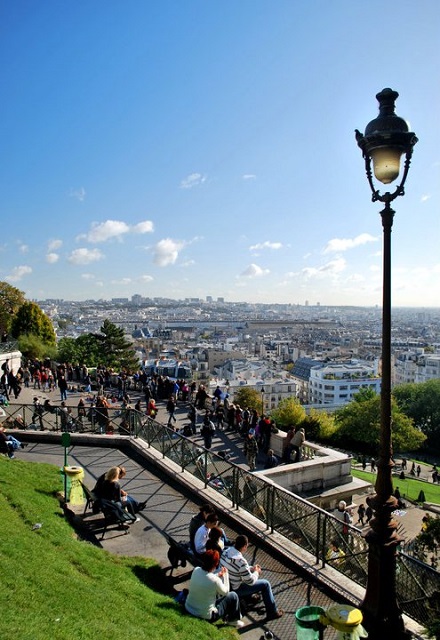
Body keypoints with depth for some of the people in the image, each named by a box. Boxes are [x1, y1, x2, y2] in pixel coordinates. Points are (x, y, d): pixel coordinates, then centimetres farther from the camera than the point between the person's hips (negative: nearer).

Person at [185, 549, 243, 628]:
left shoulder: (196, 570, -13)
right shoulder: (215, 580, -29)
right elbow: (225, 592, -8)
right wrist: (225, 575, 2)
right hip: (205, 616, -6)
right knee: (233, 596, 7)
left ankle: (225, 616, 40)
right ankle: (232, 620, 30)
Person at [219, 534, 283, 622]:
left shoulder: (226, 551, -8)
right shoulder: (241, 561, -32)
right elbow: (251, 581, -20)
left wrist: (251, 568, 8)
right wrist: (256, 572, -1)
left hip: (225, 585, 8)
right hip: (234, 590, -8)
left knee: (250, 572, 27)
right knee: (266, 584, 3)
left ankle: (249, 595, 42)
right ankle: (272, 612, 16)